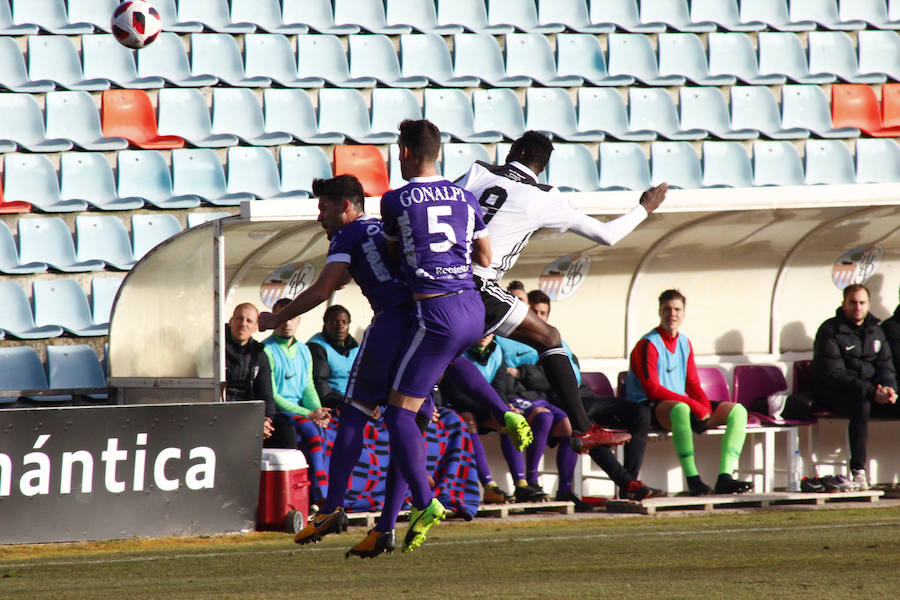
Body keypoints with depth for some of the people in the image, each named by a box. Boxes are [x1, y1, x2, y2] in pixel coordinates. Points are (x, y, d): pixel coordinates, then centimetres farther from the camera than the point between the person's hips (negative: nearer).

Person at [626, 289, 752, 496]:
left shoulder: (684, 343, 16)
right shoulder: (648, 345, -8)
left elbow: (693, 385, 16)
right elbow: (652, 390, -16)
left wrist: (705, 407, -7)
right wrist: (695, 406, -21)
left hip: (682, 406, 8)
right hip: (651, 409, -8)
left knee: (737, 411, -7)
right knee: (680, 408, -43)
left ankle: (724, 479, -22)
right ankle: (692, 480, -41)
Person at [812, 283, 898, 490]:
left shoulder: (875, 331, 16)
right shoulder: (830, 331, -6)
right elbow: (833, 375, -14)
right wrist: (871, 391, -23)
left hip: (870, 391, 6)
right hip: (834, 393, -6)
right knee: (861, 404, -39)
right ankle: (858, 471, -38)